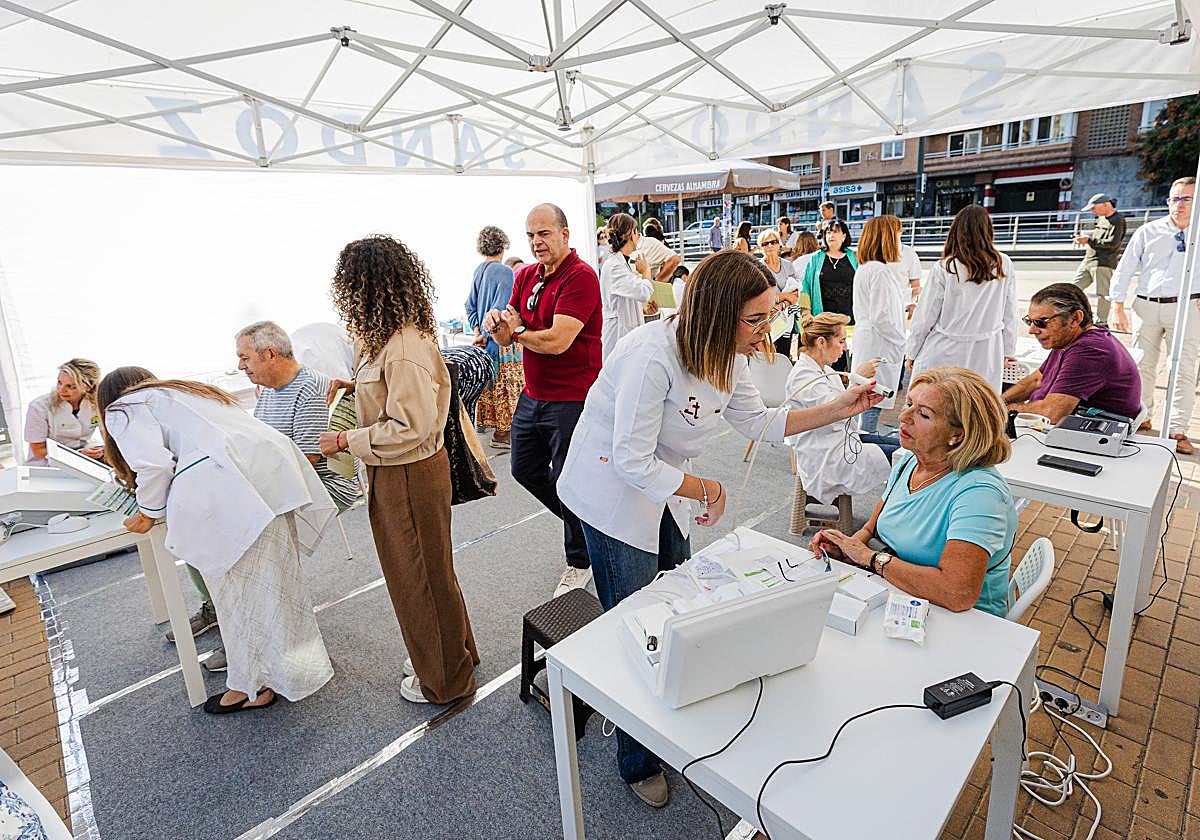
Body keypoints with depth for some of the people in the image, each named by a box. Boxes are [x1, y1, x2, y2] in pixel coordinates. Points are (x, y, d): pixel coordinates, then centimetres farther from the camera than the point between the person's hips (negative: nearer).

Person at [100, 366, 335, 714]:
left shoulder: (123, 409, 16)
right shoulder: (183, 390, 38)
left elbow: (154, 463, -1)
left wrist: (149, 514, 13)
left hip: (228, 484, -7)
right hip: (274, 462, 8)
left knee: (239, 587, 3)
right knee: (274, 577, 17)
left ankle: (254, 685, 15)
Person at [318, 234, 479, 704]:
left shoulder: (403, 349, -27)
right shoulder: (395, 334, 5)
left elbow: (410, 427, -26)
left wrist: (346, 441, -18)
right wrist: (357, 385, 7)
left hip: (410, 476, -10)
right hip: (394, 474, 10)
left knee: (422, 576, 9)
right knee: (412, 571, 24)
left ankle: (443, 680, 32)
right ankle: (440, 656, 45)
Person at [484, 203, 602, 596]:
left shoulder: (580, 276, -17)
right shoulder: (525, 276, 9)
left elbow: (557, 341, -26)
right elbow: (506, 337, 7)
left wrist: (518, 332, -8)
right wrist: (498, 322, -16)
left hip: (571, 400, -8)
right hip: (532, 395, 9)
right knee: (525, 469, 20)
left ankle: (580, 562, 27)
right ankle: (582, 520, 42)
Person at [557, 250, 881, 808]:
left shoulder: (724, 353, -4)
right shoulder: (653, 356, -32)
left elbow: (756, 422, 8)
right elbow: (632, 462, -30)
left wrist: (837, 410, 1)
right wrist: (706, 490, -19)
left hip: (664, 490, 8)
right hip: (614, 495, -8)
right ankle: (638, 764, 27)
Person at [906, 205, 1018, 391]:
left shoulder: (944, 269, -9)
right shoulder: (1004, 266, 0)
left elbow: (924, 318, -5)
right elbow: (1010, 315, 8)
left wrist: (912, 353, 7)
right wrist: (1007, 351, 20)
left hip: (945, 355, -3)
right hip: (987, 356, 3)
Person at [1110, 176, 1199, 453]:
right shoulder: (1148, 232, 5)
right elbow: (1124, 269, 5)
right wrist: (1118, 307, -2)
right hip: (1147, 306, 1)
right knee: (1143, 365, 8)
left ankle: (1177, 430, 1)